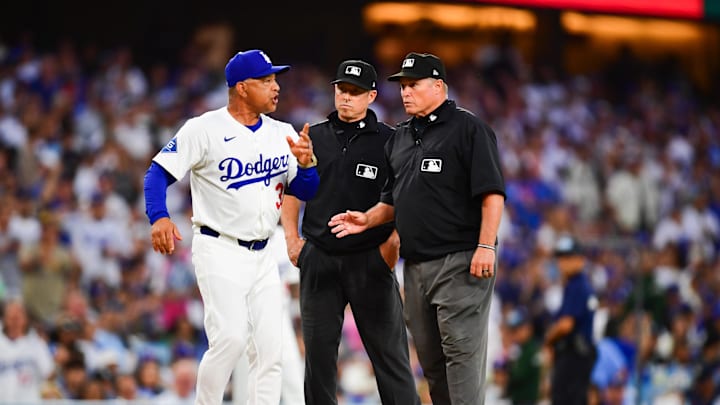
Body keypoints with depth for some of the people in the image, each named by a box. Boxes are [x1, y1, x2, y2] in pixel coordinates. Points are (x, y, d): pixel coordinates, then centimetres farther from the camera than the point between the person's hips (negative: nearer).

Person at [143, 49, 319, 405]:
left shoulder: (283, 134, 9)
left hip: (262, 256, 6)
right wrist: (159, 217, -28)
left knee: (270, 346, 1)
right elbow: (159, 173, -10)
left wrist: (306, 163, -13)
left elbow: (307, 192, 9)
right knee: (231, 336, -20)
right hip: (219, 251, -6)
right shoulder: (204, 129, -8)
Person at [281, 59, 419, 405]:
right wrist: (292, 239, 9)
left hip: (371, 259, -3)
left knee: (388, 351, -4)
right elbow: (291, 189, 18)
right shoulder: (313, 137, 10)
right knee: (318, 351, 6)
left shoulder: (388, 141, 1)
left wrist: (394, 242, -8)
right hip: (318, 259, 3)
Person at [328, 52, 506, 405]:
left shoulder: (468, 129, -5)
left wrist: (486, 246, -19)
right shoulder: (401, 137, 19)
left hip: (459, 261, -8)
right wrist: (368, 219, 7)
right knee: (429, 358, 9)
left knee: (461, 351, -12)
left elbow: (492, 192, -11)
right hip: (415, 264, 8)